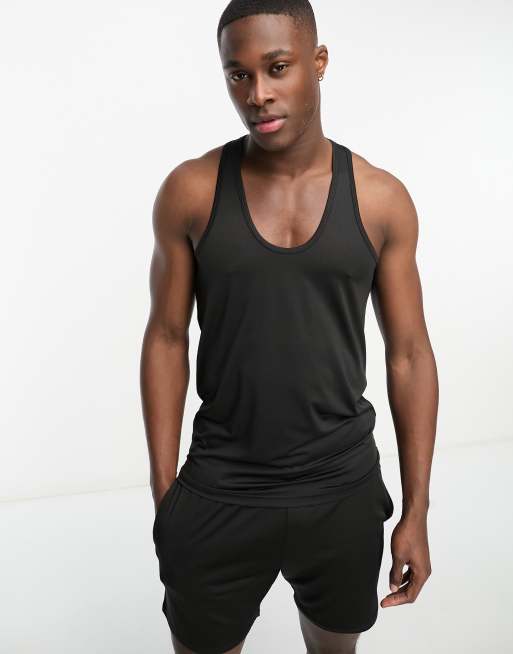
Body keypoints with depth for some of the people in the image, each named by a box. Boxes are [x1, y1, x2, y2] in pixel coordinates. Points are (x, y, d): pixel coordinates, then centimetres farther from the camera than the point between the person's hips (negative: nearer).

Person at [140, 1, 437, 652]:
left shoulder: (382, 199, -5)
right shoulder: (190, 191, -7)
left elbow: (409, 355, -1)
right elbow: (166, 340, -2)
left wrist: (417, 510, 0)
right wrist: (164, 490, -1)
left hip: (344, 493, 2)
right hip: (217, 497, -1)